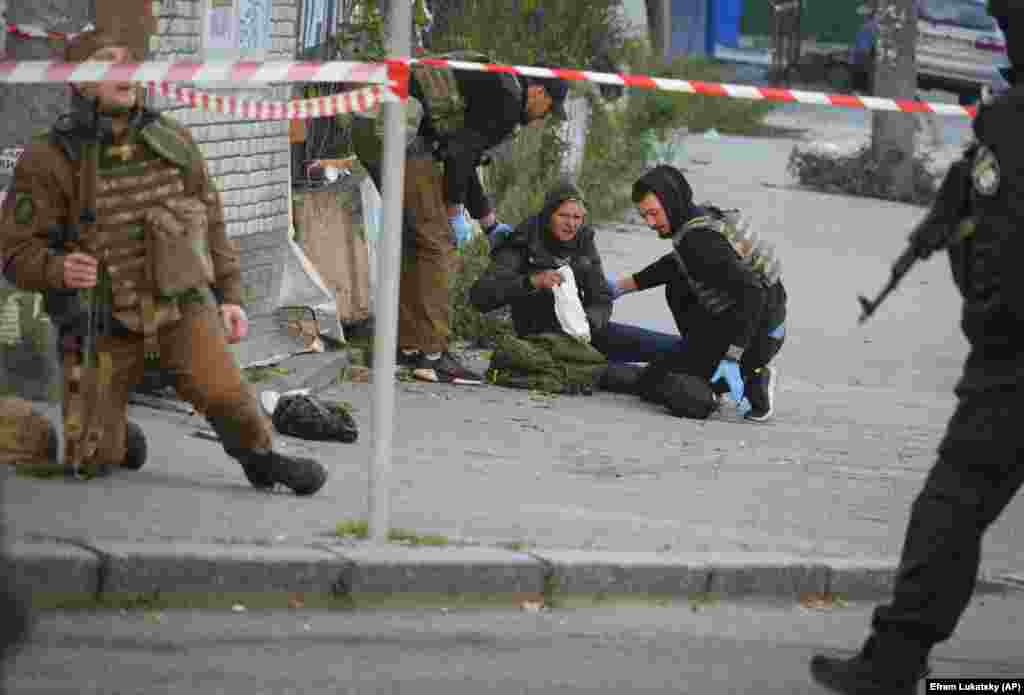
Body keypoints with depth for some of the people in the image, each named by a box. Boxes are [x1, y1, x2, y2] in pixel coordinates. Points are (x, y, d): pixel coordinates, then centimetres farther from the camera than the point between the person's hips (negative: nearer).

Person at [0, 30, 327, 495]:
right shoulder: (49, 161, -9)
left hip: (181, 304, 1)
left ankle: (260, 457, 1)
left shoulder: (173, 144, 2)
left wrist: (230, 296, 7)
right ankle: (97, 417, 31)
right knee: (96, 461, -4)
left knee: (219, 386, -27)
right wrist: (58, 271, -29)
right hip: (102, 318, -1)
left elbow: (211, 224, 13)